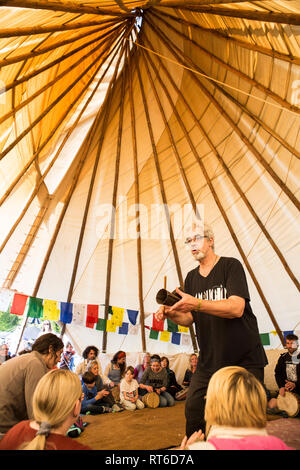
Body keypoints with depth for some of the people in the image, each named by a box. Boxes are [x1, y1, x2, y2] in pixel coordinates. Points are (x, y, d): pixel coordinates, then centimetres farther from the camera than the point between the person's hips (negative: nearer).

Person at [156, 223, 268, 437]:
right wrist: (172, 314, -12)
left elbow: (237, 308, -22)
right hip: (208, 361, 5)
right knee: (193, 410, 4)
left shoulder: (231, 265, -9)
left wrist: (196, 304, -34)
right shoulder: (191, 277, 8)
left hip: (245, 359, -4)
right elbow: (189, 318, 10)